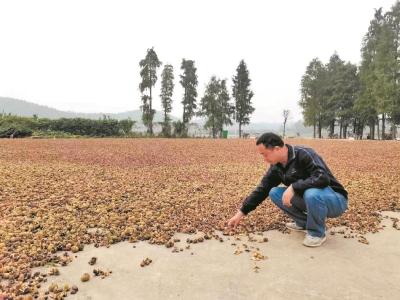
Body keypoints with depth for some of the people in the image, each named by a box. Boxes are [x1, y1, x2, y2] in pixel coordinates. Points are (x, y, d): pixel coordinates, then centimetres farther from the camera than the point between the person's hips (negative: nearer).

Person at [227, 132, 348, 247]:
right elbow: (262, 189, 1)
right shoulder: (277, 166, -3)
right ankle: (304, 223, 8)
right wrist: (241, 212, 0)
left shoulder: (304, 154, -26)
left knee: (312, 194, -38)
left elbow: (322, 178, -37)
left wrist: (293, 187, -36)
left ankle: (317, 233, -10)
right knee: (274, 193, -6)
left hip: (335, 200, -6)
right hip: (308, 197, 7)